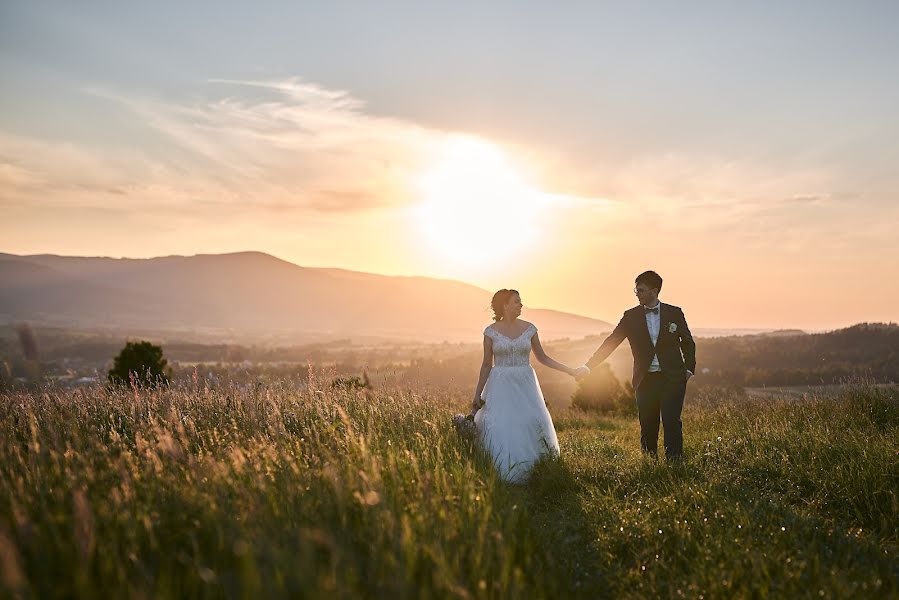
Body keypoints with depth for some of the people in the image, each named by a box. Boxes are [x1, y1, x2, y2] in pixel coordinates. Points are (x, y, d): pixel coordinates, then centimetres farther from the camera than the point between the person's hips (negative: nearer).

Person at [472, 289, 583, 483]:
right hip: (501, 386, -2)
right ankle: (502, 477, 3)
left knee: (532, 425, -11)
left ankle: (530, 474, 1)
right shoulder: (491, 331, 0)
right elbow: (487, 364, 5)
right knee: (500, 429, -10)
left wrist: (570, 370, 8)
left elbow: (542, 357, 13)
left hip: (525, 384, 2)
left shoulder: (529, 328, 5)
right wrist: (477, 394, 4)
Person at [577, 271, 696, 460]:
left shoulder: (674, 313, 3)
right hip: (645, 380, 1)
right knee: (648, 425, 5)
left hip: (672, 378, -1)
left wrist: (689, 369, 3)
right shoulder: (631, 316, 4)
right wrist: (588, 366, -4)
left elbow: (688, 343, 14)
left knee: (672, 422, -9)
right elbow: (610, 343, 2)